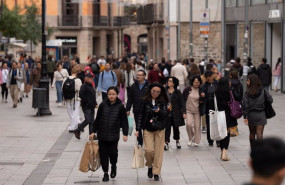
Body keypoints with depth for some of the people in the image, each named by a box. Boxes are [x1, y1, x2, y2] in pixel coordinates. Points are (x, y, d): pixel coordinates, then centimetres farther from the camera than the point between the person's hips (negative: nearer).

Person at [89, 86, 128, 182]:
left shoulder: (120, 106, -2)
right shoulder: (103, 105, 1)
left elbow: (124, 121, 3)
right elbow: (97, 119, 7)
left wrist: (125, 134, -2)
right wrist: (93, 132, 7)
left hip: (114, 135, -1)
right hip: (102, 135, 2)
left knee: (113, 153, -5)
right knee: (103, 154, 3)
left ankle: (113, 165, 27)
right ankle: (105, 173, 15)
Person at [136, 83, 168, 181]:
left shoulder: (163, 101, 3)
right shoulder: (145, 101, 1)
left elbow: (165, 114, -4)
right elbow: (140, 115, 5)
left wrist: (159, 111, -25)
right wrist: (138, 129, 2)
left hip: (159, 130, 1)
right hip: (148, 129, -1)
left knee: (158, 151, -1)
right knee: (149, 150, -12)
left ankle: (156, 172, 10)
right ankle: (150, 166, 17)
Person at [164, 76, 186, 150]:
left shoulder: (177, 92, -2)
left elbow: (182, 103, -2)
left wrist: (184, 112, -7)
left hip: (175, 114, -1)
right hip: (167, 113, 1)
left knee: (176, 127, 12)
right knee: (167, 128, -5)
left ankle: (177, 141, 30)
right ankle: (166, 143, -2)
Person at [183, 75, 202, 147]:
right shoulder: (188, 89, -4)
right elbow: (183, 98, 4)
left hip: (197, 110, 1)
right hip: (188, 110, -1)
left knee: (197, 125, 0)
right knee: (189, 124, -14)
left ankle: (196, 141, 14)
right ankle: (191, 138, 11)